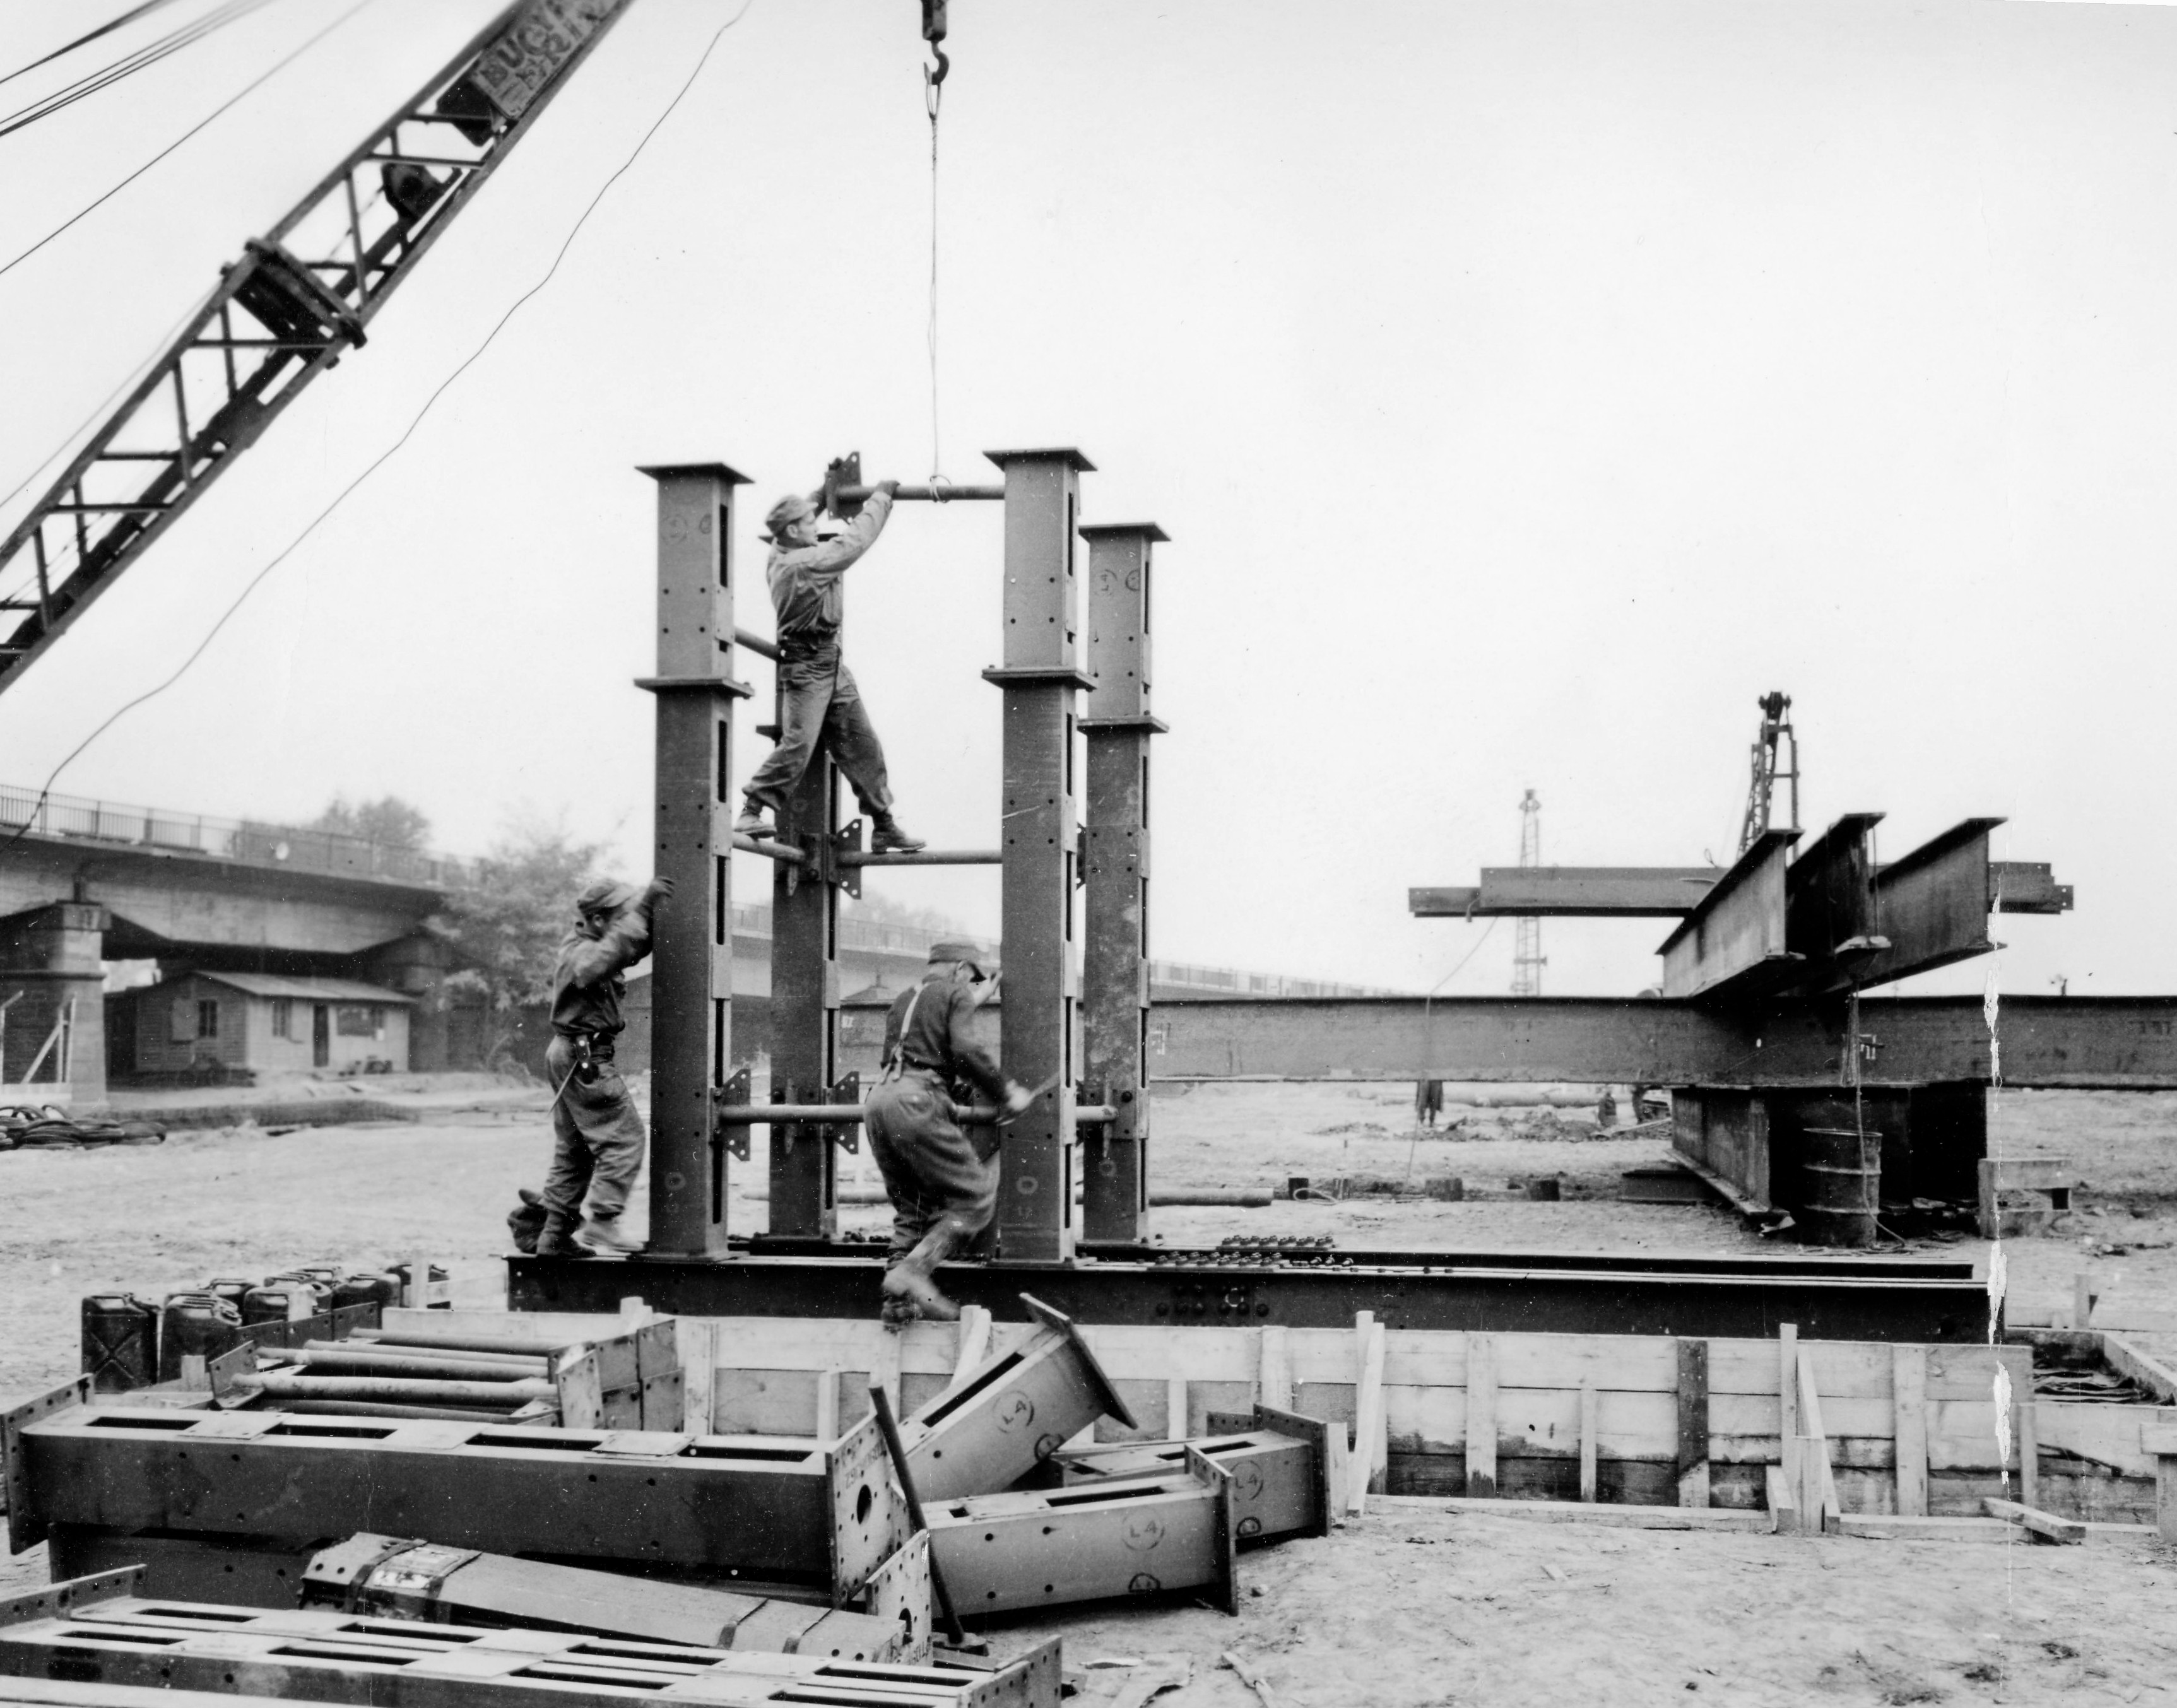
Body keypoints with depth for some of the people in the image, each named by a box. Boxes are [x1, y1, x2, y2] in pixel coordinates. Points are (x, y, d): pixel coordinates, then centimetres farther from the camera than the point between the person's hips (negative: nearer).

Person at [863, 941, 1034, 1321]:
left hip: (877, 1101, 8)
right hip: (917, 1103, -8)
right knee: (976, 1200, -4)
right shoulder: (956, 994, 10)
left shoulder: (901, 1002, 31)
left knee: (913, 1210, 15)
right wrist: (1005, 1094, 1)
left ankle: (898, 1301, 2)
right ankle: (913, 1272, -19)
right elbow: (966, 1050, -7)